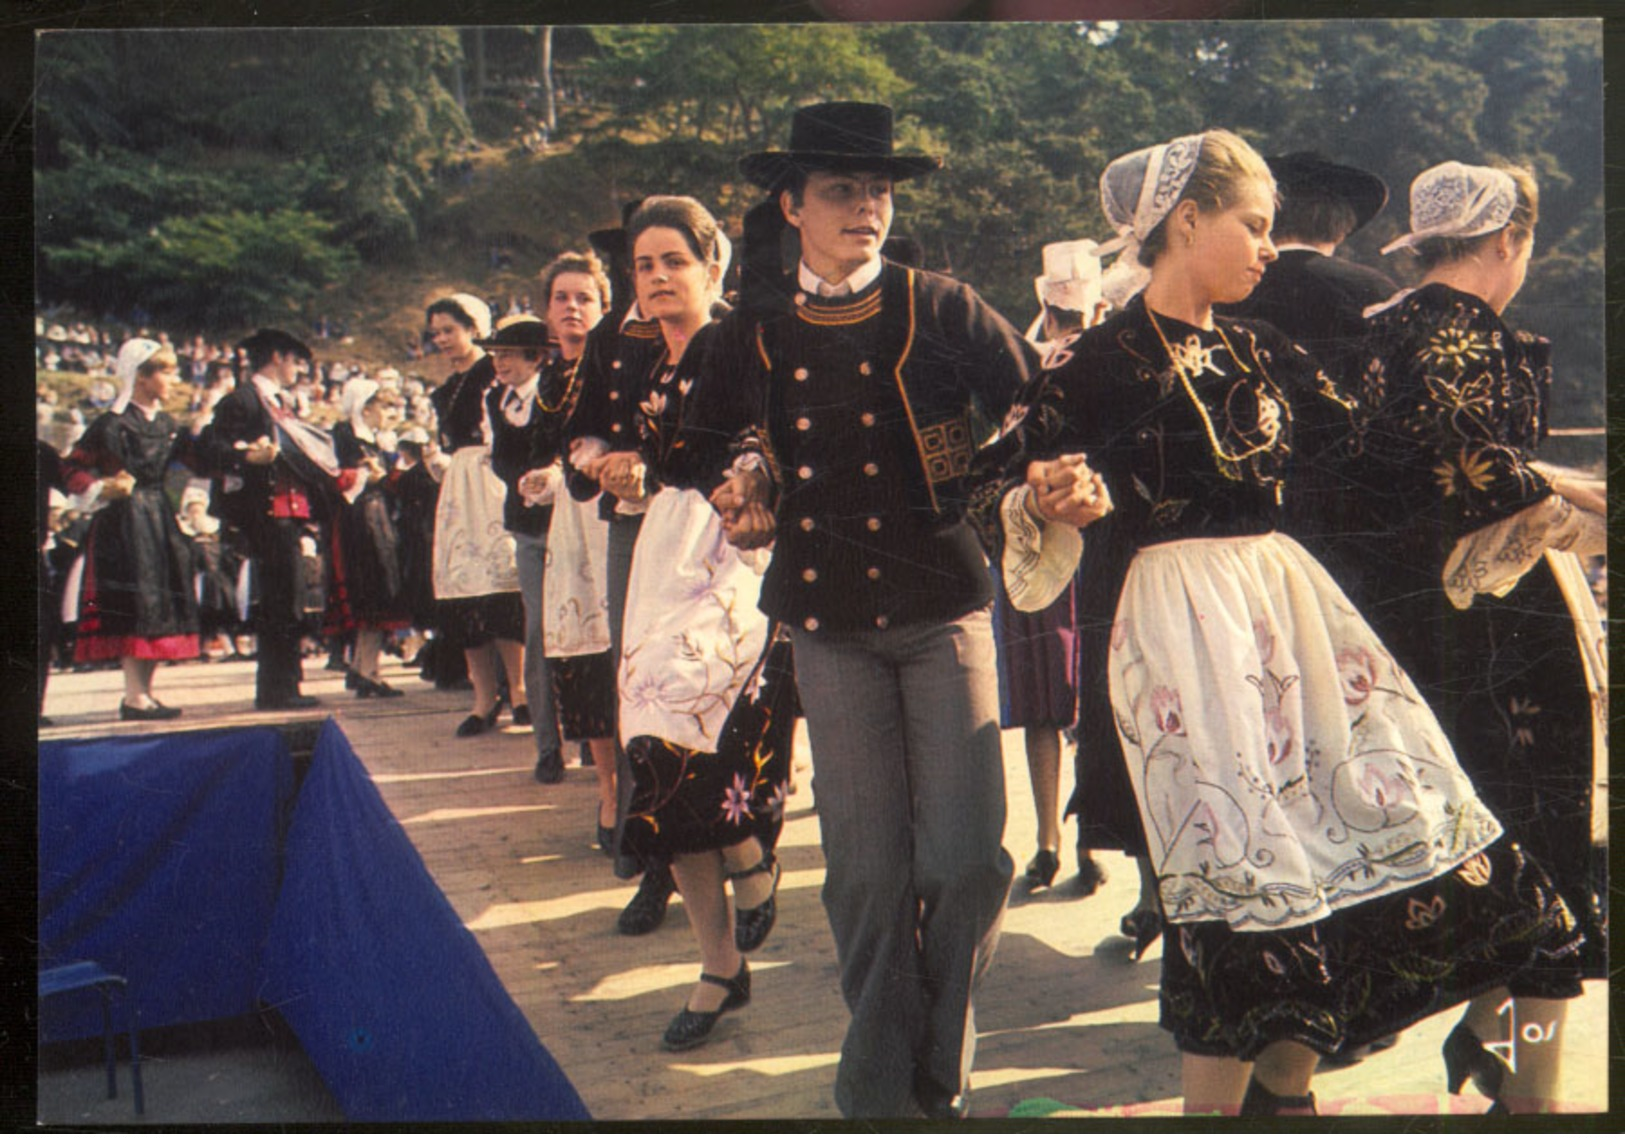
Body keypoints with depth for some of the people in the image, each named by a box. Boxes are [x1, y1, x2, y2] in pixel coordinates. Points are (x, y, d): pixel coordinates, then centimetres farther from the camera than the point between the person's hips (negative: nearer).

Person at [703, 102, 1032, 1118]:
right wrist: (745, 503, -1)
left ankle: (942, 1069, 21)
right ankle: (880, 1083, 22)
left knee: (965, 858, -4)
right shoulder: (756, 337, 7)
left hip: (944, 608, -1)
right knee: (864, 868, 4)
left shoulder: (942, 310, 2)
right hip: (828, 622, 1)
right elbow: (722, 454, 20)